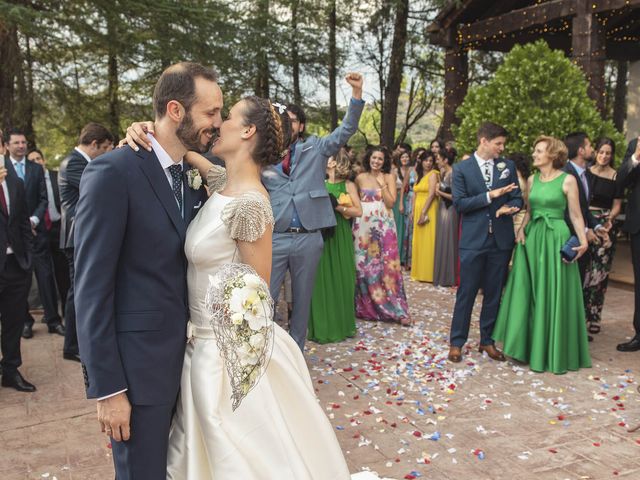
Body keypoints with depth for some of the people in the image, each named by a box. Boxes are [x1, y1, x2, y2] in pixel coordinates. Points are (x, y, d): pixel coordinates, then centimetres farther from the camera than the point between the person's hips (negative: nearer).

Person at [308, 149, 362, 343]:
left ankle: (341, 324, 16)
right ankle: (323, 326, 12)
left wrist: (338, 207, -13)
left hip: (340, 237, -2)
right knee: (322, 280, 2)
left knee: (341, 278, 3)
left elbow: (358, 211, -5)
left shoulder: (348, 186, 3)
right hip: (321, 234, 2)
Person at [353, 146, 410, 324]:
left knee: (387, 264, -4)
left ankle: (396, 309, 3)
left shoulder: (389, 178, 2)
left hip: (384, 226, -2)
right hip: (363, 225, 2)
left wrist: (382, 183, -11)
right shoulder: (360, 178, 7)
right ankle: (365, 307, 20)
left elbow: (391, 202, -8)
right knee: (363, 264, 5)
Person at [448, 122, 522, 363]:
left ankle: (487, 340, 24)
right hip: (473, 240, -3)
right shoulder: (461, 168, -2)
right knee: (466, 293, 2)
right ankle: (456, 342, 14)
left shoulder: (508, 166, 7)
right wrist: (490, 195, -16)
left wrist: (509, 207, -15)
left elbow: (517, 198, 8)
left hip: (501, 240, 3)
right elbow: (459, 203, -8)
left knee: (494, 294, 10)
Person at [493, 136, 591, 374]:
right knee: (528, 293, 8)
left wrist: (583, 241, -14)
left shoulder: (567, 180, -5)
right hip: (531, 239, 5)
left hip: (556, 240, -5)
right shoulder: (532, 180, 9)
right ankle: (529, 344, 21)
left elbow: (576, 215, -4)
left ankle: (554, 351, 15)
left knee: (553, 295, 1)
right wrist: (522, 228, -2)